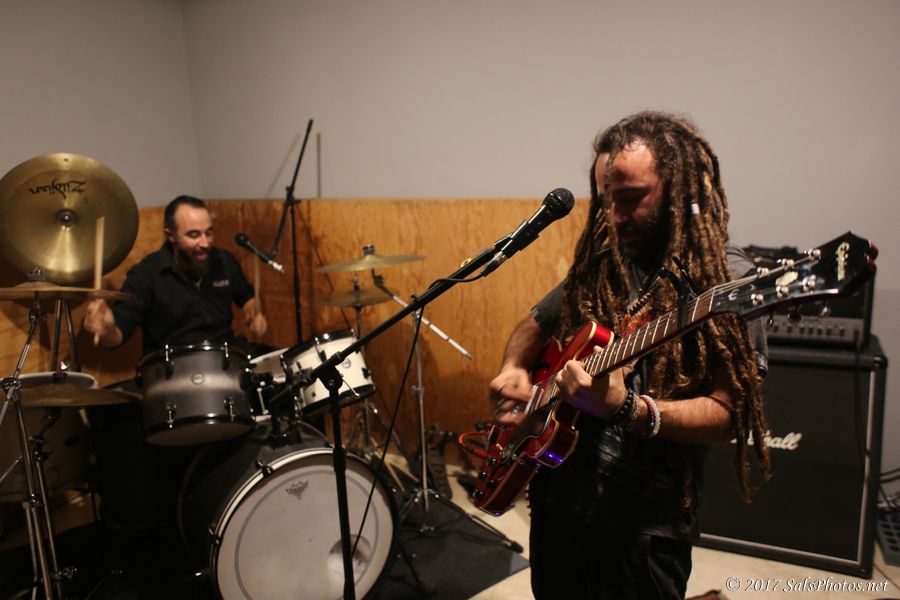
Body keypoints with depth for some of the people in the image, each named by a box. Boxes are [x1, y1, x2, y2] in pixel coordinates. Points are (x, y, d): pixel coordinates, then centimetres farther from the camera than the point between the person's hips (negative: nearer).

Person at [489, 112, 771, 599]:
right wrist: (513, 370, -6)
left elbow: (728, 413, -20)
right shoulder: (601, 263, 2)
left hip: (645, 523, -6)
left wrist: (627, 408, -34)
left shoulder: (727, 280, -15)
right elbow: (535, 324, 14)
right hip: (557, 493, 6)